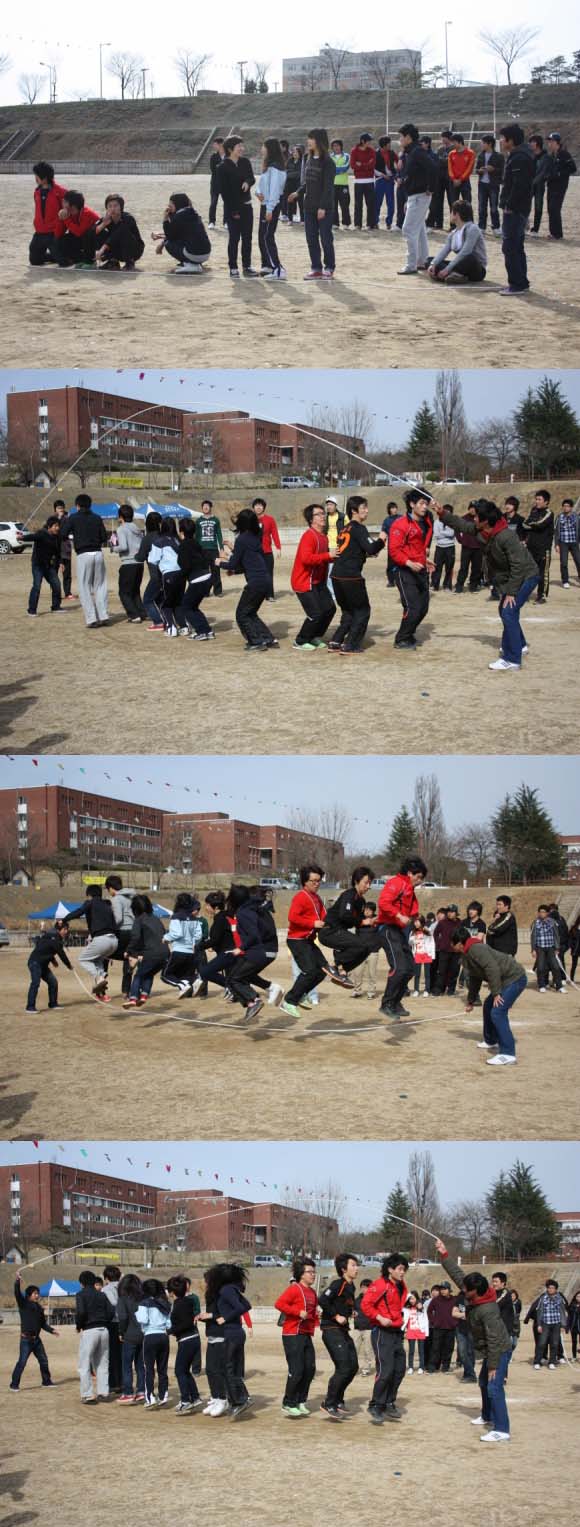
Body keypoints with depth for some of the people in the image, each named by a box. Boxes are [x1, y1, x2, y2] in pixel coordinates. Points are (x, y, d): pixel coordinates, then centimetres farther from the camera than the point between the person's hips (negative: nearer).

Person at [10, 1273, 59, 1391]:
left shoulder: (39, 1307, 12)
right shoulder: (23, 1304, -6)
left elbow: (43, 1323, 19)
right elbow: (17, 1293, -23)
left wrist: (51, 1330, 6)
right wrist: (18, 1281, -38)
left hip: (36, 1339, 7)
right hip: (26, 1339, -7)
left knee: (44, 1361, 14)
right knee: (22, 1362, -10)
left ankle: (46, 1382, 28)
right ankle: (14, 1385, -4)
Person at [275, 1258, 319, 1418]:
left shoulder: (312, 1292, 15)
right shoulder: (294, 1289, -11)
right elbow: (279, 1303, -23)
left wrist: (314, 1323, 10)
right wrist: (298, 1312, -24)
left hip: (306, 1335, 8)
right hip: (293, 1335, -8)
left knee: (310, 1369, 8)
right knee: (296, 1371, -9)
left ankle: (300, 1402, 19)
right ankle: (288, 1405, 2)